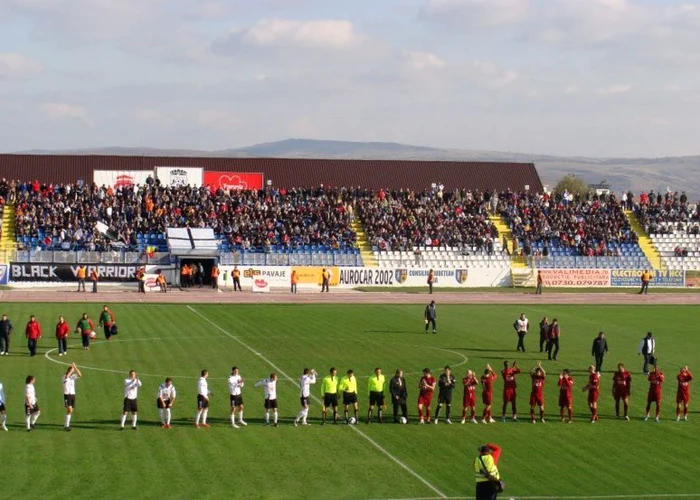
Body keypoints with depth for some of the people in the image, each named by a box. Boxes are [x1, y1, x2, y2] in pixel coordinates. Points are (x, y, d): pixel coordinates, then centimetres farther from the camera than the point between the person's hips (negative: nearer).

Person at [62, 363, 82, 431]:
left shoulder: (73, 376, 8)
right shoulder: (64, 377, -6)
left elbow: (80, 375, -9)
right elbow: (66, 376, -31)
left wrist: (75, 367, -15)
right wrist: (71, 370, -27)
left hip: (73, 395, 6)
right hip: (67, 395, -6)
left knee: (71, 411, 8)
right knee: (69, 410, -19)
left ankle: (66, 425, 19)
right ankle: (67, 425, -15)